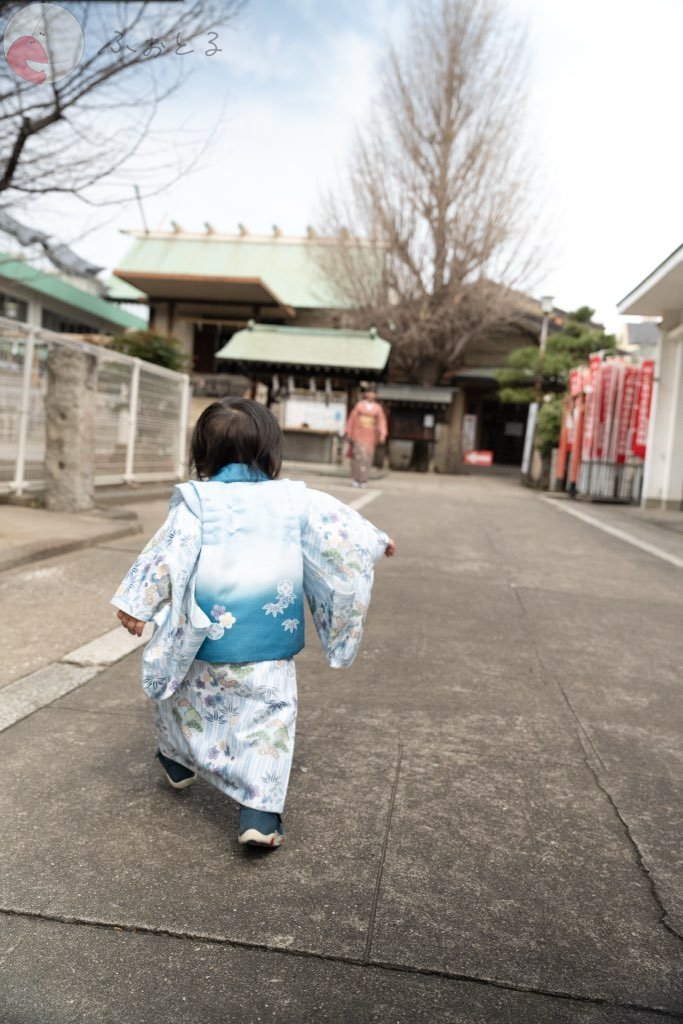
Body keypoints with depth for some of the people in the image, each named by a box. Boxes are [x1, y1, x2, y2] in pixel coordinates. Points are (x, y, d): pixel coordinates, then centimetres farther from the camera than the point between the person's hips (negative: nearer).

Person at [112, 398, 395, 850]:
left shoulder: (196, 502, -6)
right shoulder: (294, 499, -1)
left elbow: (167, 554, -10)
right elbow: (338, 524, 9)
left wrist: (136, 602, -5)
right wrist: (375, 539, 26)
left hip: (205, 638, 1)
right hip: (269, 648, 0)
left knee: (188, 696, 26)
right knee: (270, 719, 8)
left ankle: (180, 761, 47)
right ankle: (261, 812, 1)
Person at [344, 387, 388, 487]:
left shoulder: (378, 408, 5)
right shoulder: (359, 405, 4)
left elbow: (382, 421, -2)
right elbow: (352, 418, 8)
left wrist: (382, 434, -16)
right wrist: (348, 432, 7)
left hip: (370, 436, 1)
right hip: (358, 434, -1)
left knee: (367, 458, 1)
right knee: (358, 455, -9)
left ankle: (363, 480, 11)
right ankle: (355, 479, 1)